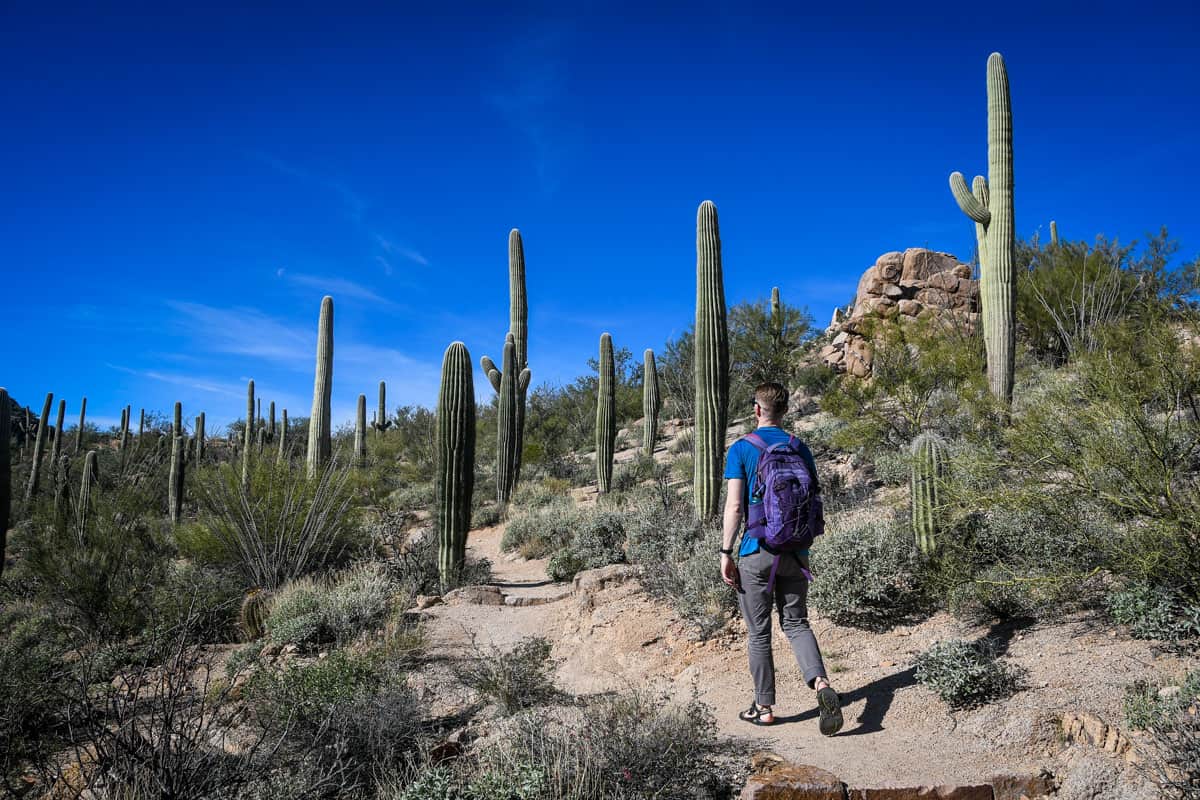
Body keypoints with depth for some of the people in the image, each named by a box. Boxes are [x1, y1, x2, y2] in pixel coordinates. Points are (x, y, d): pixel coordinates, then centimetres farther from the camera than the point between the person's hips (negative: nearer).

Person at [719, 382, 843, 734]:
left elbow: (734, 506, -12)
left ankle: (764, 707, 16)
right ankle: (821, 684, -11)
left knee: (759, 633, 8)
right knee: (796, 623, 12)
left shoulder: (741, 449, -6)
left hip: (757, 551, -3)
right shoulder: (800, 449, 6)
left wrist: (726, 552, -6)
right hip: (795, 552, 4)